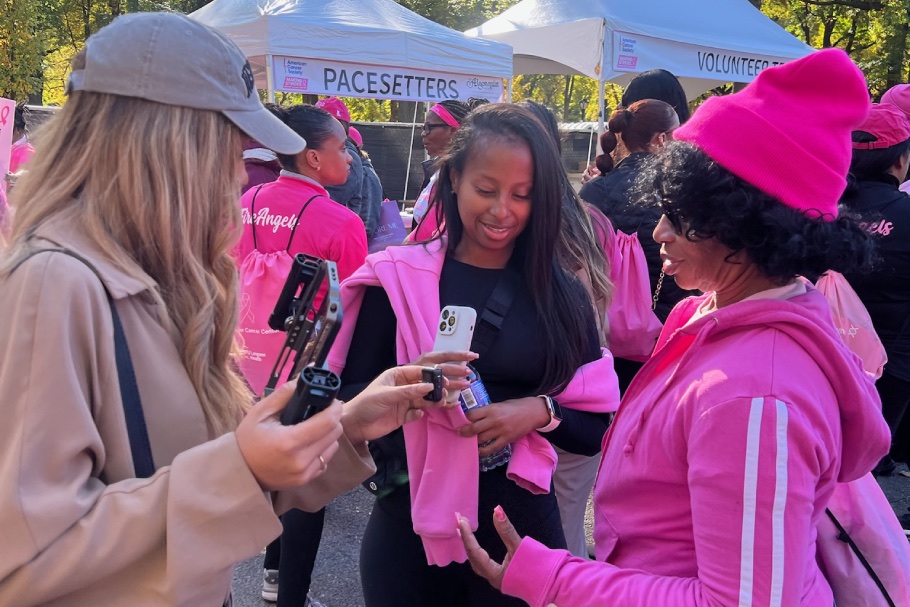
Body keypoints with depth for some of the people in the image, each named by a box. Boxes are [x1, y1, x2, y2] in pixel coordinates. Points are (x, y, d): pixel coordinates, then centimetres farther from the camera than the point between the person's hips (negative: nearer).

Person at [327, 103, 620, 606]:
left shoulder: (561, 293, -2)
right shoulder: (399, 278, -7)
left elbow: (596, 430, 1)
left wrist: (541, 411, -18)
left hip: (521, 523, 2)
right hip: (410, 525, -1)